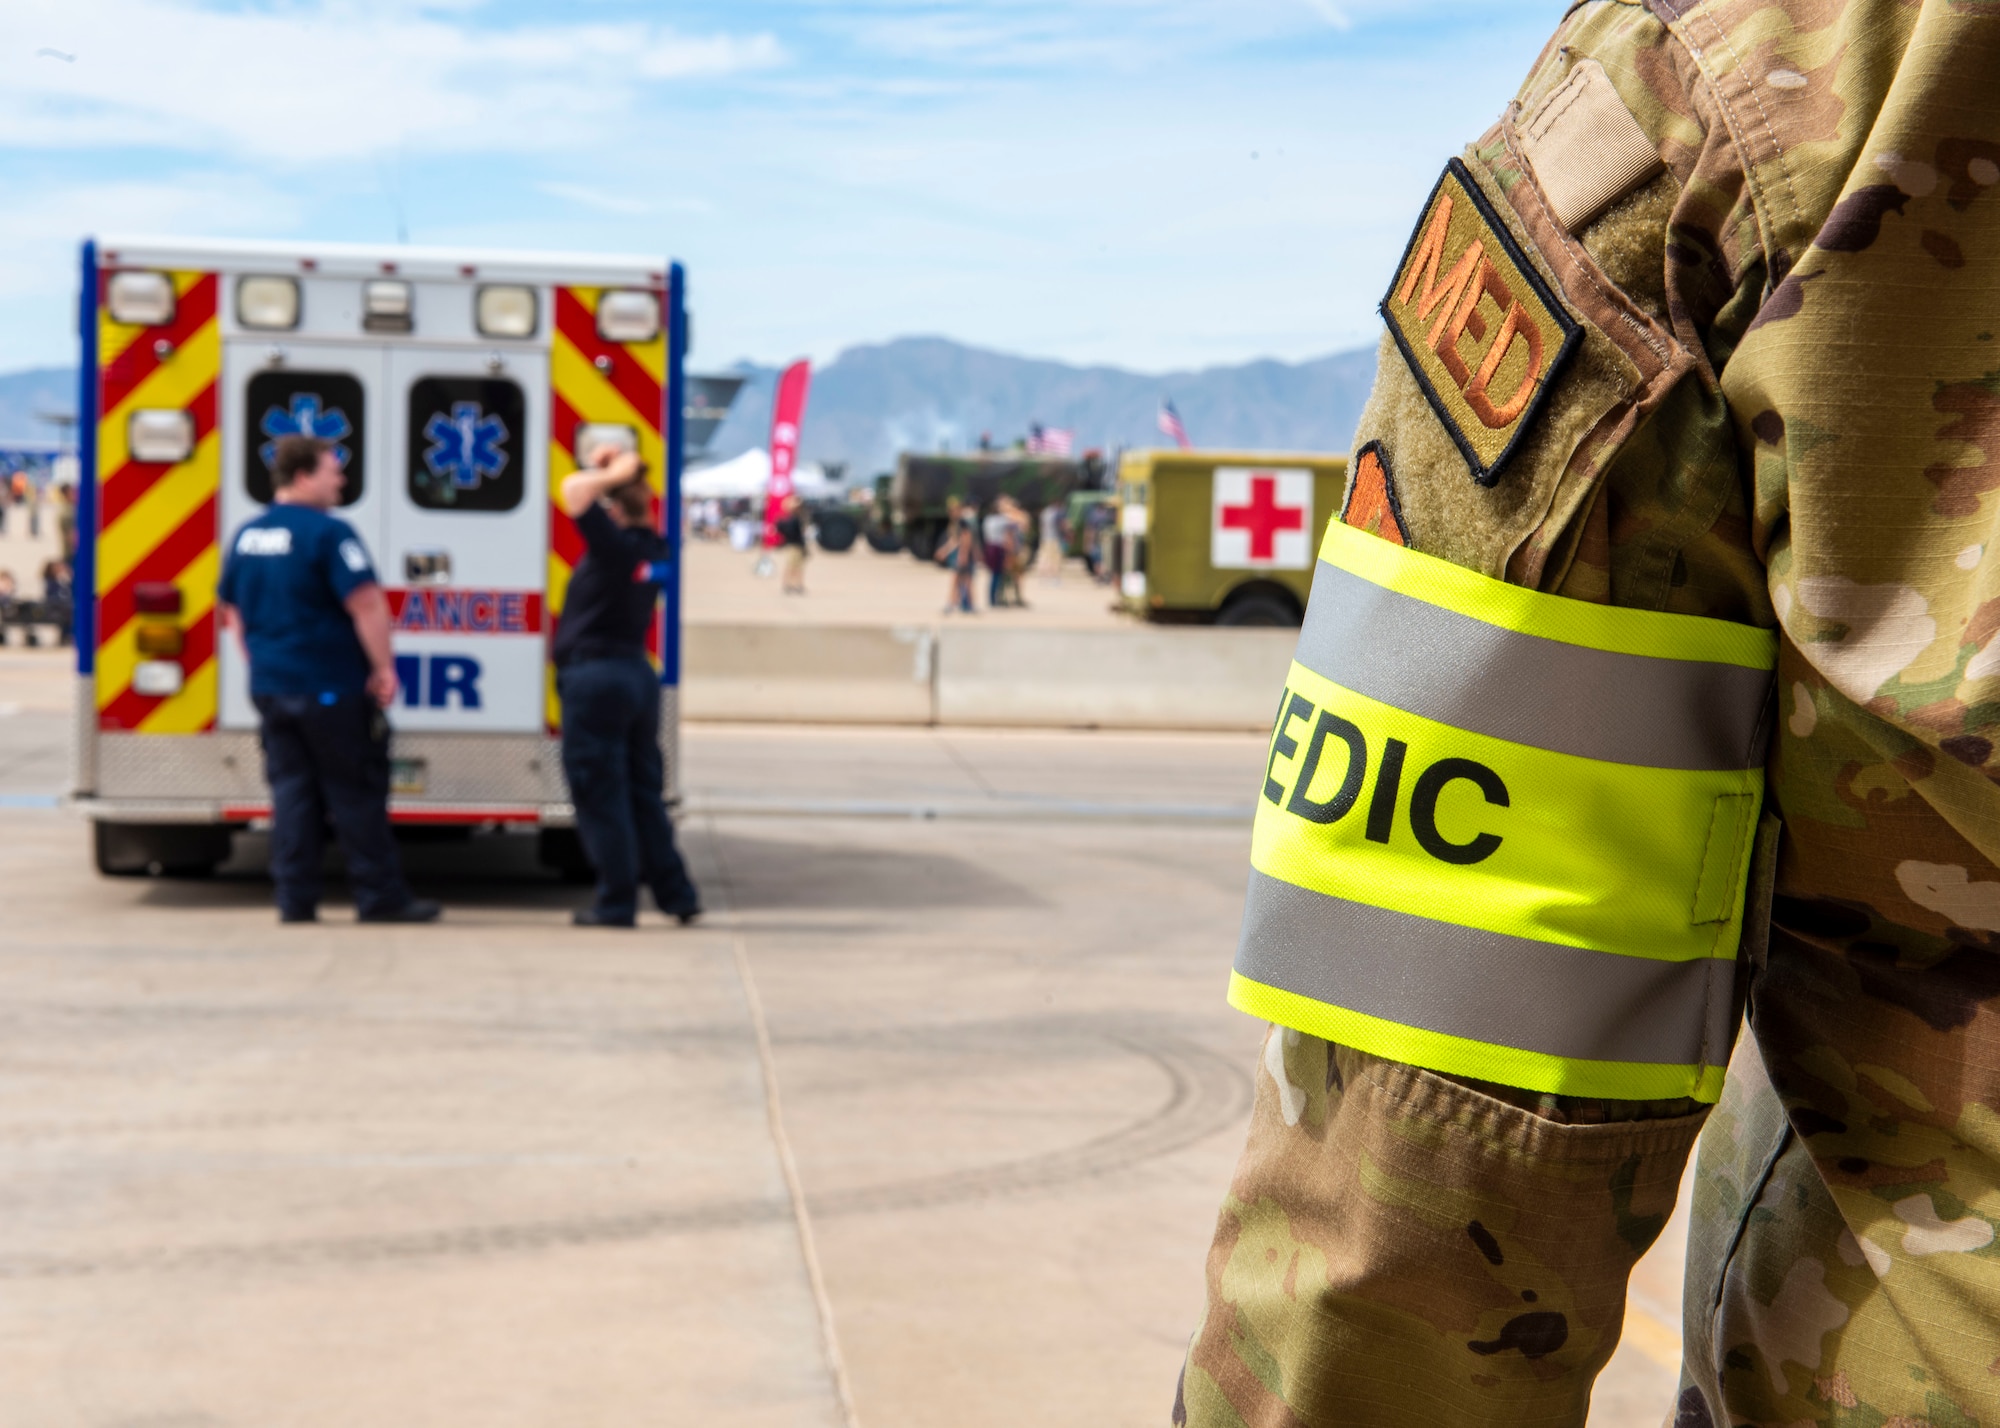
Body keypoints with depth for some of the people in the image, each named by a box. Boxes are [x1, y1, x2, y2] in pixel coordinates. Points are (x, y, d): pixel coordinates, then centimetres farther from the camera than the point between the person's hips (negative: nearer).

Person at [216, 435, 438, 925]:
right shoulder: (328, 532, -15)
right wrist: (384, 667, -15)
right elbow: (366, 603, -20)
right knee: (357, 794, 0)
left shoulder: (246, 535, 10)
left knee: (290, 791, 9)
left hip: (270, 686, 7)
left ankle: (295, 899, 9)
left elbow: (230, 608, 20)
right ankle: (381, 897, 5)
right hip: (332, 686, -7)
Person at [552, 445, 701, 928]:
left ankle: (616, 904, 2)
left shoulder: (615, 546, -15)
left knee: (600, 797, -1)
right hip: (638, 672, 8)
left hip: (594, 676, -8)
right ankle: (677, 895, 14)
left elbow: (573, 493, -20)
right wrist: (614, 475, 15)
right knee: (643, 792, 14)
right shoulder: (655, 549, 9)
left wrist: (611, 475, -6)